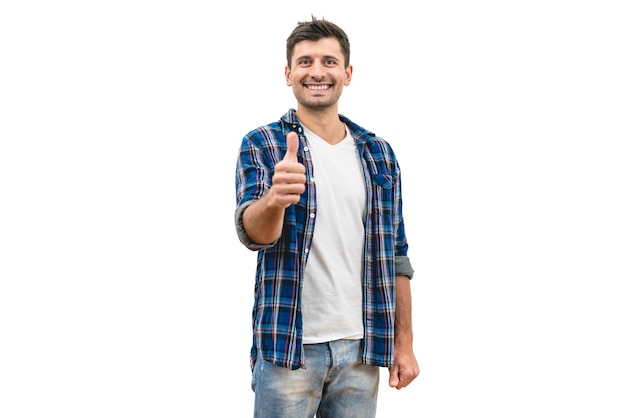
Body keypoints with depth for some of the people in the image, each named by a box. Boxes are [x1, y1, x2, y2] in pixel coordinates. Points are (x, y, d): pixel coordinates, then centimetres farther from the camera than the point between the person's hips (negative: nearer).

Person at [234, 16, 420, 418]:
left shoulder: (379, 154, 8)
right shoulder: (262, 144, -2)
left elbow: (395, 256, 11)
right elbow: (252, 232, -18)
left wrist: (404, 342, 7)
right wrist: (275, 199, -40)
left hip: (360, 348, 3)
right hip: (288, 346, -3)